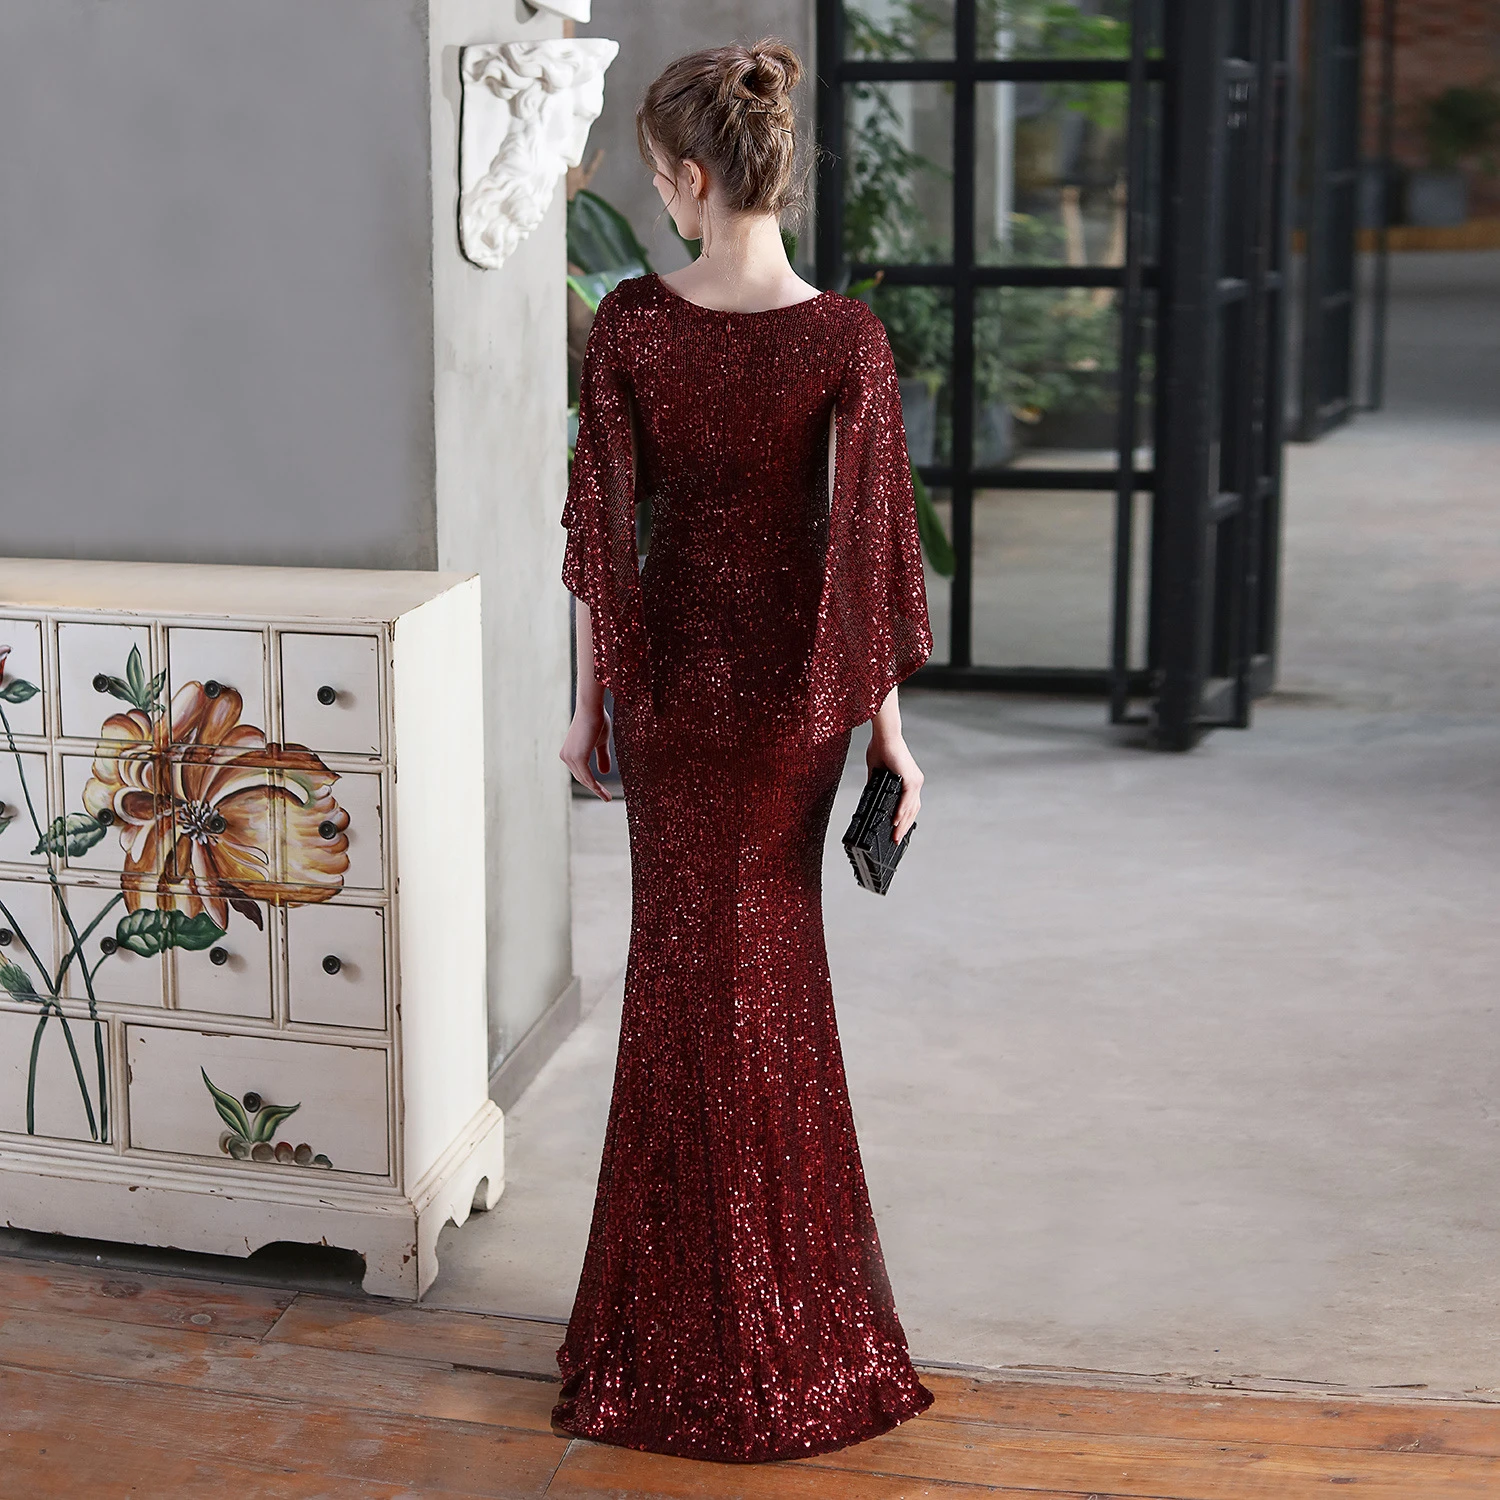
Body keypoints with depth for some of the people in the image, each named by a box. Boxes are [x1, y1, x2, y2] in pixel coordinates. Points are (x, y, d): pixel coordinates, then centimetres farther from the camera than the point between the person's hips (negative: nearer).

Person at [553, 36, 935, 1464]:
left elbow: (604, 524, -6)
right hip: (796, 680, 0)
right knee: (770, 966, 18)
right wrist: (888, 727, -3)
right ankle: (784, 1325, 32)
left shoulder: (629, 323, -11)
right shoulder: (845, 339, -13)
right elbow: (865, 540, -11)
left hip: (673, 670, 0)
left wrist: (590, 701, 4)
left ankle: (686, 1327, 22)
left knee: (685, 963, 13)